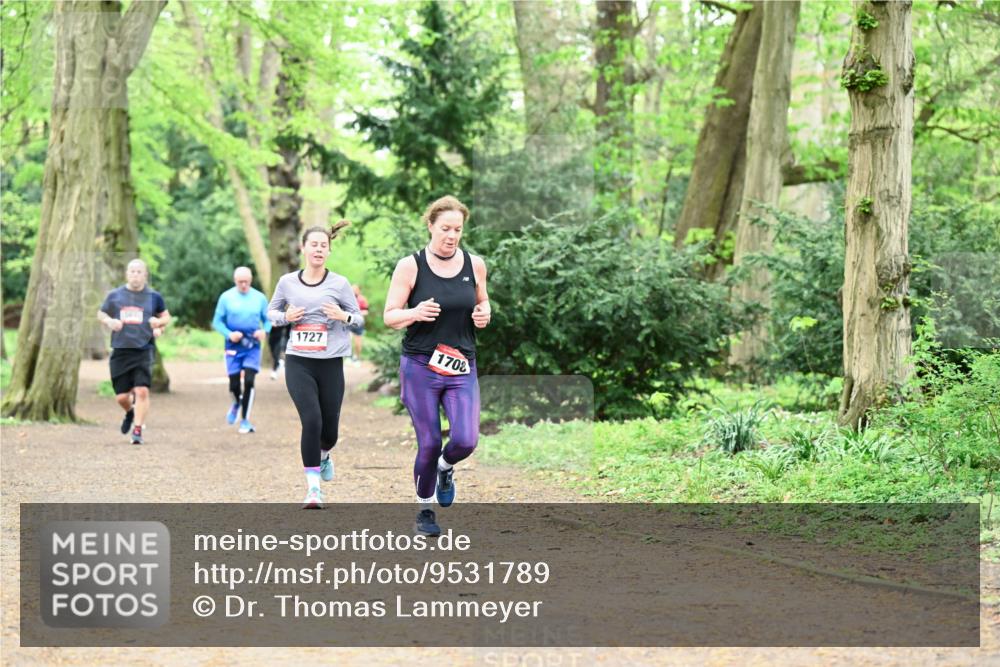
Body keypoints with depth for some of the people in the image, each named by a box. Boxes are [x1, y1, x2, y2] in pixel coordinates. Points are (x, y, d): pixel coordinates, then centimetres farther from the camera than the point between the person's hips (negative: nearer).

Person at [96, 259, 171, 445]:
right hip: (120, 351, 1)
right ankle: (130, 412, 38)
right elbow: (101, 313, 18)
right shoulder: (114, 295, 7)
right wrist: (109, 321, -4)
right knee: (121, 397, 3)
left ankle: (137, 430, -5)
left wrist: (159, 323, -3)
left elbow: (166, 316, 19)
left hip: (143, 351, -1)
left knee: (142, 391, -15)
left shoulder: (154, 296, 6)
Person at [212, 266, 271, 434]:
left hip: (253, 346, 0)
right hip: (233, 346, 0)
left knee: (249, 381, -12)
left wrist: (265, 331, -11)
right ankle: (237, 403, 36)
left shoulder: (259, 298, 5)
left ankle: (245, 420, -1)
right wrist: (229, 334, -15)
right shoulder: (226, 297, 1)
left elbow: (267, 319, 11)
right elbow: (217, 321, 3)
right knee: (234, 384, -1)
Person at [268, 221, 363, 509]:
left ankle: (323, 455, 45)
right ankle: (313, 488, -9)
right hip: (298, 363, -1)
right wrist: (286, 317, -6)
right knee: (311, 421, -17)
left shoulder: (339, 284, -1)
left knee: (329, 428, 7)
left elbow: (358, 317, 7)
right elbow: (271, 311, 16)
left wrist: (344, 316, -16)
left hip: (331, 363, 1)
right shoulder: (287, 282, 2)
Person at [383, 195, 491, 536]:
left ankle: (445, 467, 25)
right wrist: (414, 313, -23)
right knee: (429, 443, -1)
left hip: (462, 368, 2)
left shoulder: (475, 265, 4)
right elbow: (389, 316, -2)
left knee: (466, 440, -12)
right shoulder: (410, 266, -6)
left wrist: (483, 315, -3)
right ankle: (425, 509, 21)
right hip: (420, 367, -2)